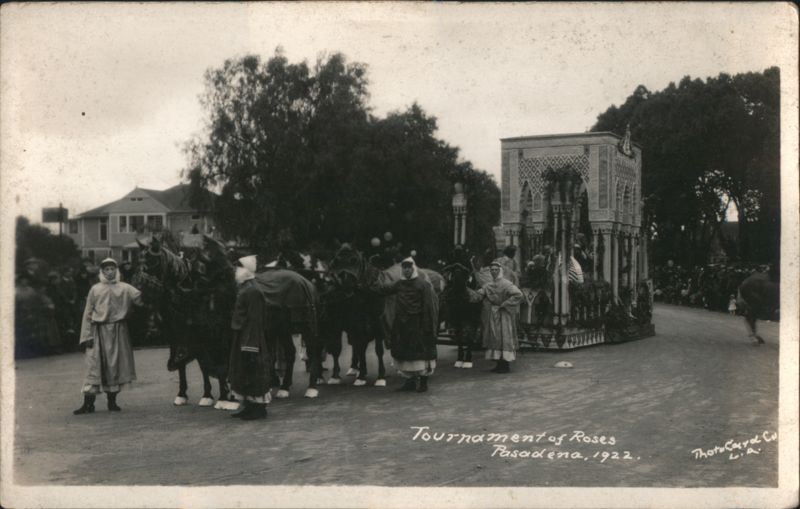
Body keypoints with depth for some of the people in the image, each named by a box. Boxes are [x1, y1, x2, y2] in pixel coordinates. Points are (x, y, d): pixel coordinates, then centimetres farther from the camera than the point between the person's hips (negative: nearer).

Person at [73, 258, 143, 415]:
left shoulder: (125, 288, 8)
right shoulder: (95, 289, 7)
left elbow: (139, 297, -4)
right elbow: (88, 313, 4)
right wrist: (87, 335, -2)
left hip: (118, 331, 1)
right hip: (99, 332, -1)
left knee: (116, 365, 4)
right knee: (94, 365, -5)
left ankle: (112, 401, 14)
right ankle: (88, 403, -3)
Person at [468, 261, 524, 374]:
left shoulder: (506, 284, -9)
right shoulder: (488, 286, 13)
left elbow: (519, 295, -19)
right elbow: (477, 296, 7)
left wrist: (504, 305, -17)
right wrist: (467, 290, -9)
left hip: (503, 316, -7)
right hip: (492, 317, 7)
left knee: (504, 338, -6)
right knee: (494, 338, 8)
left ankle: (506, 365, -2)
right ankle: (500, 364, 14)